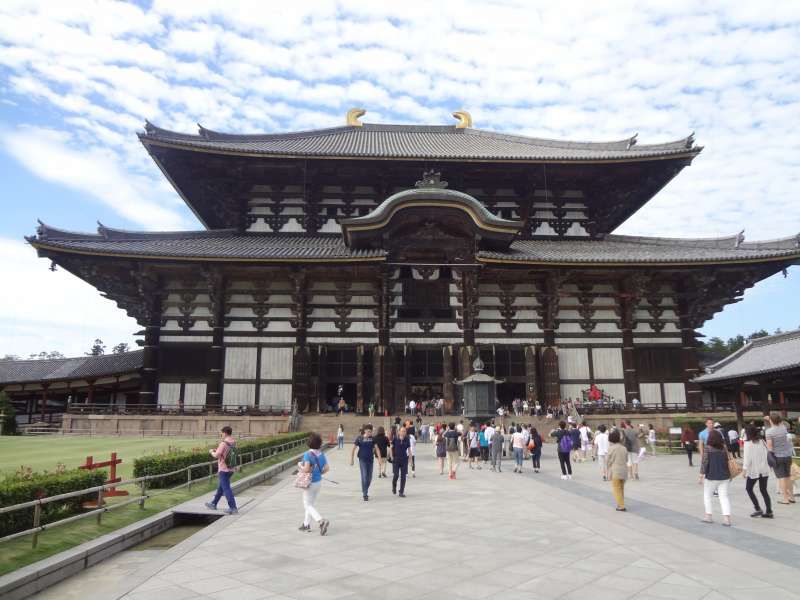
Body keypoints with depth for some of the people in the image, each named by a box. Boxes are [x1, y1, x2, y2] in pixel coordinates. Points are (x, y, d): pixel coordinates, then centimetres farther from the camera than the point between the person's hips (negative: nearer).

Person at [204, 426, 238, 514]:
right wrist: (218, 450, 19)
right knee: (221, 487, 21)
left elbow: (216, 455, -19)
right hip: (231, 469, 9)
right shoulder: (233, 443, 7)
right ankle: (213, 504, 34)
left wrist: (211, 452, 2)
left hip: (224, 469, -9)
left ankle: (233, 508, -8)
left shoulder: (223, 443, -19)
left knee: (226, 489, -5)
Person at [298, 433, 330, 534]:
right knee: (311, 503, 21)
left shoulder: (308, 454, -20)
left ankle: (321, 521, -15)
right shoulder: (322, 454, -1)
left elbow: (306, 469, -26)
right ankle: (306, 524, 29)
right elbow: (327, 468, 0)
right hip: (319, 482, 7)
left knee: (308, 505, 3)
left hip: (310, 483, -6)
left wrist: (300, 465, -8)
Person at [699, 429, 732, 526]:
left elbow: (704, 463, -13)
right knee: (724, 497, 6)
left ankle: (708, 515, 14)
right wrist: (729, 475, 25)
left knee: (707, 496, 12)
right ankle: (726, 518, -4)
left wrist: (701, 476, -8)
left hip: (711, 477, -4)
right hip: (724, 477, 4)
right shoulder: (723, 448, 4)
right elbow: (727, 462, 12)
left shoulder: (707, 448, -10)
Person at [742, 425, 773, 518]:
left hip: (754, 470, -6)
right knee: (763, 490, 12)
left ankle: (758, 509, 2)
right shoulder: (762, 442, 4)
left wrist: (744, 469, -13)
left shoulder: (748, 444, -13)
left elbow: (747, 457, -16)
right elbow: (767, 455, 7)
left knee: (749, 488, 9)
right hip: (764, 470, 6)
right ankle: (769, 511, 10)